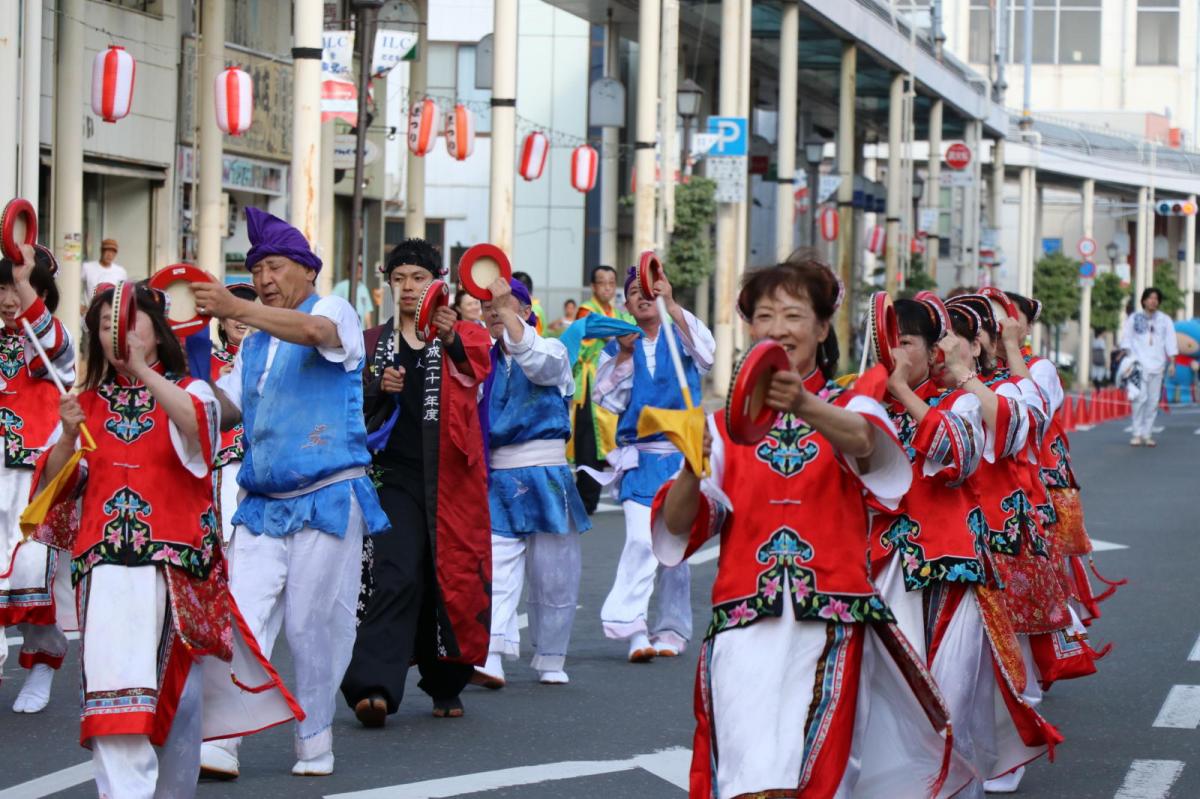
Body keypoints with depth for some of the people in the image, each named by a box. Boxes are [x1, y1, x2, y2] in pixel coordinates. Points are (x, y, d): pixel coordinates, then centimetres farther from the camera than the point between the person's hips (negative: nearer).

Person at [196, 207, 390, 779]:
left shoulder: (335, 312, 0)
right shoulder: (253, 344, 20)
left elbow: (316, 332, -24)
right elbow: (227, 406, 15)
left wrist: (236, 308, -35)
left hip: (328, 501, -5)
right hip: (262, 505, 5)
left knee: (314, 625, 0)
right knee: (240, 622, -7)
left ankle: (314, 742, 14)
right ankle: (220, 742, -12)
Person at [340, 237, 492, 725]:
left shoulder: (465, 337, 6)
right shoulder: (374, 344, 12)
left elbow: (478, 363, -18)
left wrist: (451, 338, -40)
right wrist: (378, 390, -9)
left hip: (451, 478, 0)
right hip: (395, 474, 0)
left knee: (453, 579, 3)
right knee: (393, 578, -14)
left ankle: (445, 686, 21)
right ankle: (373, 687, -23)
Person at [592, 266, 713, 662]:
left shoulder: (680, 339, 5)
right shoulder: (618, 347, 10)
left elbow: (706, 351, -20)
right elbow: (606, 400, 0)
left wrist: (671, 305, -29)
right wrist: (625, 356, -9)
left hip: (681, 456, 0)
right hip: (638, 459, 0)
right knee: (641, 540, -16)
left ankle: (672, 631, 15)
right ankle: (634, 630, -19)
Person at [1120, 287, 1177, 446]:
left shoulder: (1165, 320, 10)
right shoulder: (1134, 318, 7)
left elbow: (1170, 341, 9)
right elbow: (1126, 338, 4)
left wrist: (1172, 362, 0)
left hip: (1157, 365, 2)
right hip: (1139, 364, -2)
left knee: (1153, 400, 1)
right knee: (1140, 398, -13)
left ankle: (1147, 434, 8)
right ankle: (1137, 434, -8)